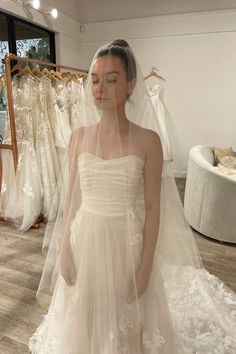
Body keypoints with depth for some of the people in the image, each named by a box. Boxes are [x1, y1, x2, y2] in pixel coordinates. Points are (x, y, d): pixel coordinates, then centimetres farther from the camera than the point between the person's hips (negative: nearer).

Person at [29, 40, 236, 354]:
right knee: (85, 319, 23)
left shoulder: (147, 139, -11)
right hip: (85, 241, 3)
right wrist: (64, 251, 2)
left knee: (126, 320, 20)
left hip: (126, 243, -2)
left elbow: (153, 208, -9)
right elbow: (71, 198, 2)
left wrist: (146, 266, -8)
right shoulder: (79, 136, -2)